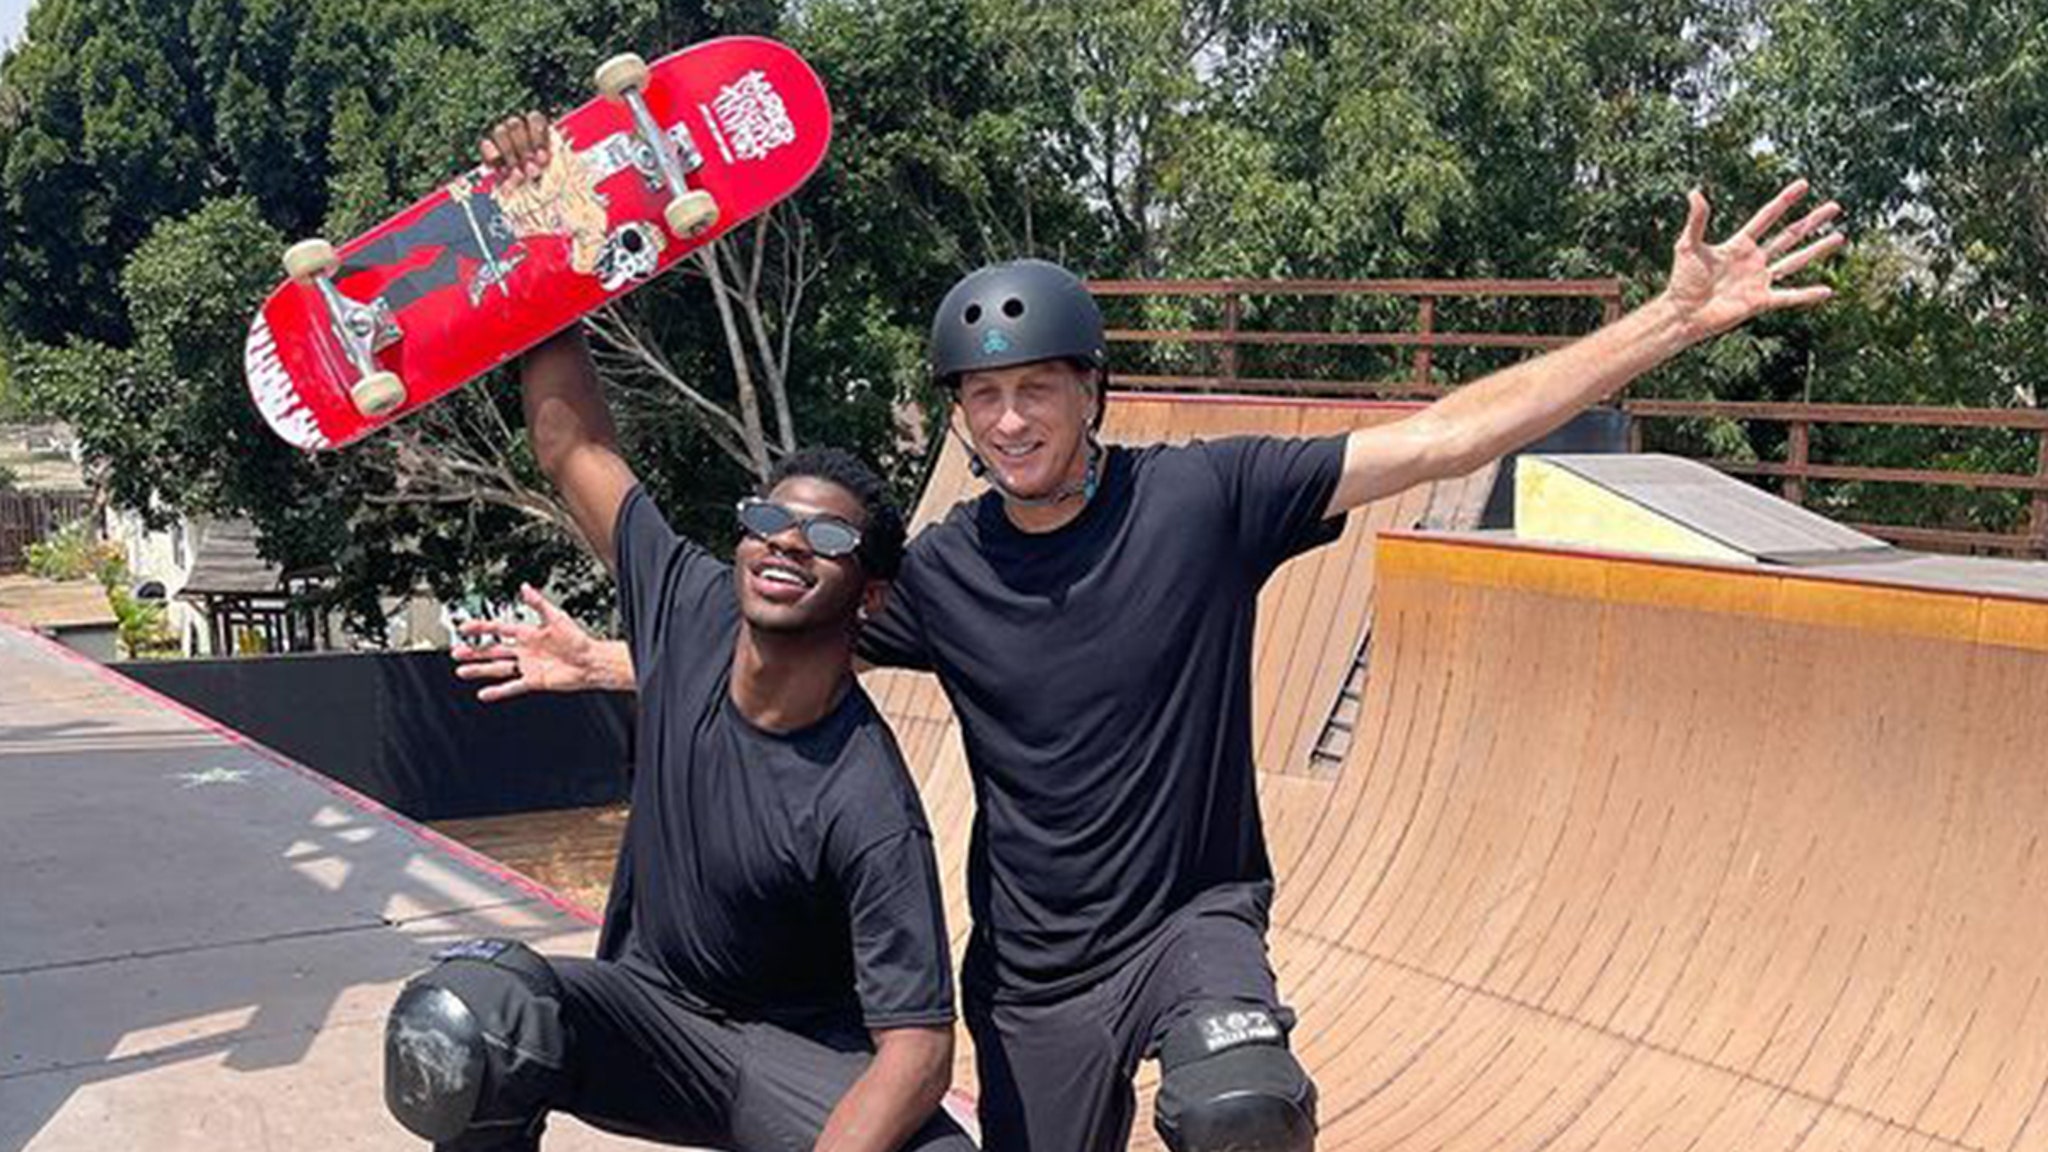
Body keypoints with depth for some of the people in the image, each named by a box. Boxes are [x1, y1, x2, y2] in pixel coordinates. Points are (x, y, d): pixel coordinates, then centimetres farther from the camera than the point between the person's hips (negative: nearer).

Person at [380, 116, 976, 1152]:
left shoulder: (867, 809, -26)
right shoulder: (688, 613, -12)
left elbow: (917, 1047, -26)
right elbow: (573, 447, -2)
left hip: (799, 1053, -3)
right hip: (643, 1010, 3)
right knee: (452, 1025, -29)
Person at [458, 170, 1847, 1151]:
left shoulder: (1205, 498, -12)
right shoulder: (941, 572, -3)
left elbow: (1445, 437, -15)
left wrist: (1674, 320, -19)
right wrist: (598, 662, 11)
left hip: (1195, 920, -3)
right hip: (1032, 970, 4)